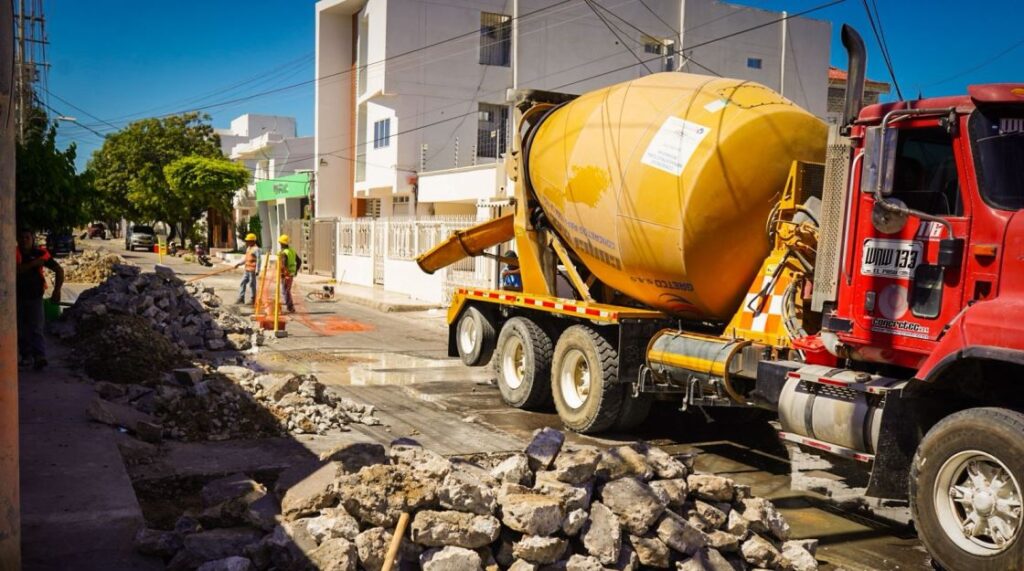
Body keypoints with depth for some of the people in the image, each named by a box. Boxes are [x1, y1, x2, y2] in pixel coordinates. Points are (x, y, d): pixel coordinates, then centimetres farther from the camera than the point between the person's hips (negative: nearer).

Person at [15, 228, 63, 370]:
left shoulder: (40, 253, -7)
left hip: (35, 297, -2)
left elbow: (59, 270, -5)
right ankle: (25, 355, 24)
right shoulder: (15, 253, -5)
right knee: (21, 329, 11)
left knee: (36, 328, -10)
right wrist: (33, 263, -26)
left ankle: (40, 357, -20)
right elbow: (17, 270, -22)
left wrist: (57, 290, -11)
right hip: (18, 296, 2)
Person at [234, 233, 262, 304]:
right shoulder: (248, 248, 15)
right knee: (243, 283, 8)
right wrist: (239, 264, 15)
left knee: (252, 284, -1)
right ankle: (241, 298, 11)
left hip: (252, 270, -9)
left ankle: (253, 300, 10)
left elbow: (258, 260, -17)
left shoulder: (256, 249, -13)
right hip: (247, 270, 9)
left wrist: (257, 270, -20)